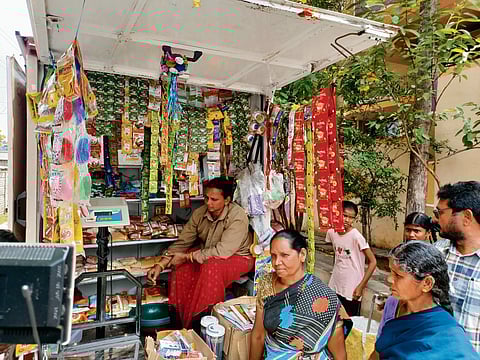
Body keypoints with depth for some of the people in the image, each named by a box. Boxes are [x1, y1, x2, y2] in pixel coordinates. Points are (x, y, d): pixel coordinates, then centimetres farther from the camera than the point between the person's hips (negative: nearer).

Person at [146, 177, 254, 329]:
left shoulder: (237, 217, -26)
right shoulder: (200, 213, -9)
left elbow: (223, 251, -33)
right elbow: (182, 242, -6)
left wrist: (187, 257, -27)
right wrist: (160, 265, -18)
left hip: (237, 257, -6)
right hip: (207, 254, 6)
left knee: (211, 269, -34)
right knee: (180, 270, -17)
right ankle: (180, 321, 1)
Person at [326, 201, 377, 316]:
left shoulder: (356, 236, -19)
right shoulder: (331, 232, -3)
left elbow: (373, 262, -16)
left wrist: (361, 286, -16)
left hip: (352, 291, -5)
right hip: (334, 288, 5)